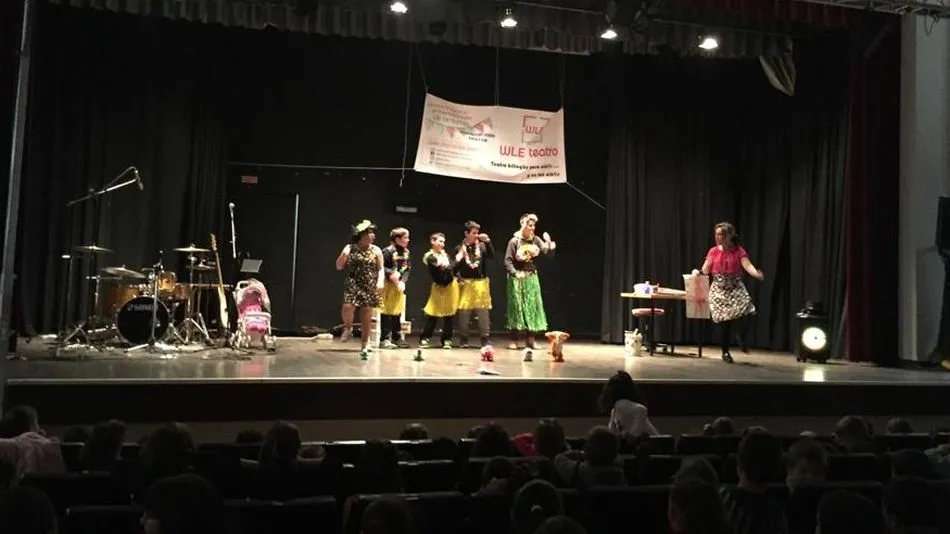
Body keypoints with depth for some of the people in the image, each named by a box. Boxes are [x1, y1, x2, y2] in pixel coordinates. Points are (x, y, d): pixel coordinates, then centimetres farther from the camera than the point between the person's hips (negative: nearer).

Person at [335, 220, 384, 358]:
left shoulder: (376, 250, 5)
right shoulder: (350, 248, 3)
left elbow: (380, 269, 6)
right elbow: (339, 267, 5)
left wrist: (380, 282, -11)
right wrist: (344, 255, -12)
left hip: (370, 287, 1)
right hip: (352, 285, -1)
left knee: (367, 317, 0)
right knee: (347, 308, -23)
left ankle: (365, 346, 11)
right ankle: (348, 328, 11)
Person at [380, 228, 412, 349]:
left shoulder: (406, 252, 7)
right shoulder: (388, 251, -14)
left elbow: (408, 268, 5)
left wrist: (403, 281, -8)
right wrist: (391, 274, -25)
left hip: (400, 285, 7)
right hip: (388, 284, -7)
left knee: (397, 312, 14)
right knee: (386, 312, -2)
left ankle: (397, 338, 24)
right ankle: (384, 339, 3)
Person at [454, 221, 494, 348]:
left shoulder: (482, 246, 4)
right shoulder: (460, 248, 3)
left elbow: (492, 255, -11)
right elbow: (455, 268, 5)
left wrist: (488, 241, -18)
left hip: (481, 282, 1)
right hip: (465, 283, -1)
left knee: (483, 312, 2)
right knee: (464, 312, 2)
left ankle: (485, 338, 8)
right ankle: (463, 339, 12)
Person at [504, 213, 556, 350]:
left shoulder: (535, 240, 3)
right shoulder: (514, 241, -9)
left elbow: (548, 252, -2)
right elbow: (508, 260, -11)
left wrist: (549, 242, -20)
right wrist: (515, 273, -22)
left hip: (532, 277, 5)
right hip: (518, 278, -4)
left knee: (533, 307, 5)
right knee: (517, 307, 0)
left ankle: (530, 339, 13)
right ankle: (515, 340, 6)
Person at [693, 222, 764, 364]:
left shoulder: (739, 251, -3)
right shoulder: (713, 251, 1)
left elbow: (748, 266, -16)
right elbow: (705, 270, 1)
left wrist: (757, 274, -36)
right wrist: (697, 272, -21)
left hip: (736, 289, -1)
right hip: (719, 290, 1)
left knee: (745, 312, -20)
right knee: (724, 322, 1)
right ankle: (725, 352, 16)